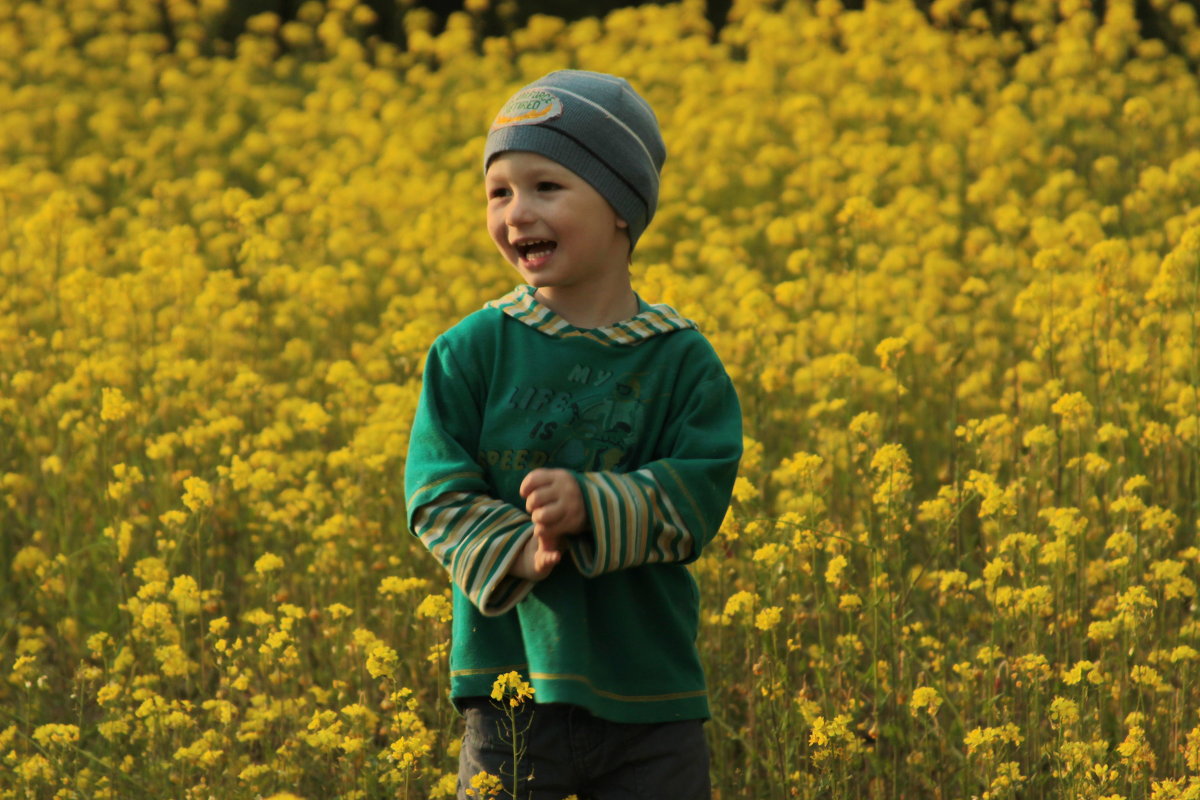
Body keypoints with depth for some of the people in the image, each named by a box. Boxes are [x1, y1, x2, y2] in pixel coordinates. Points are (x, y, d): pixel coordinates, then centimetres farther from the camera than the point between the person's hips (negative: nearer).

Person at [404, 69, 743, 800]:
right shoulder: (470, 354, -1)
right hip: (513, 678, 0)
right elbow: (441, 494, -4)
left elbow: (698, 495, -9)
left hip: (651, 697, 0)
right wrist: (514, 552, -23)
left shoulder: (682, 361, -2)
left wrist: (591, 507, -25)